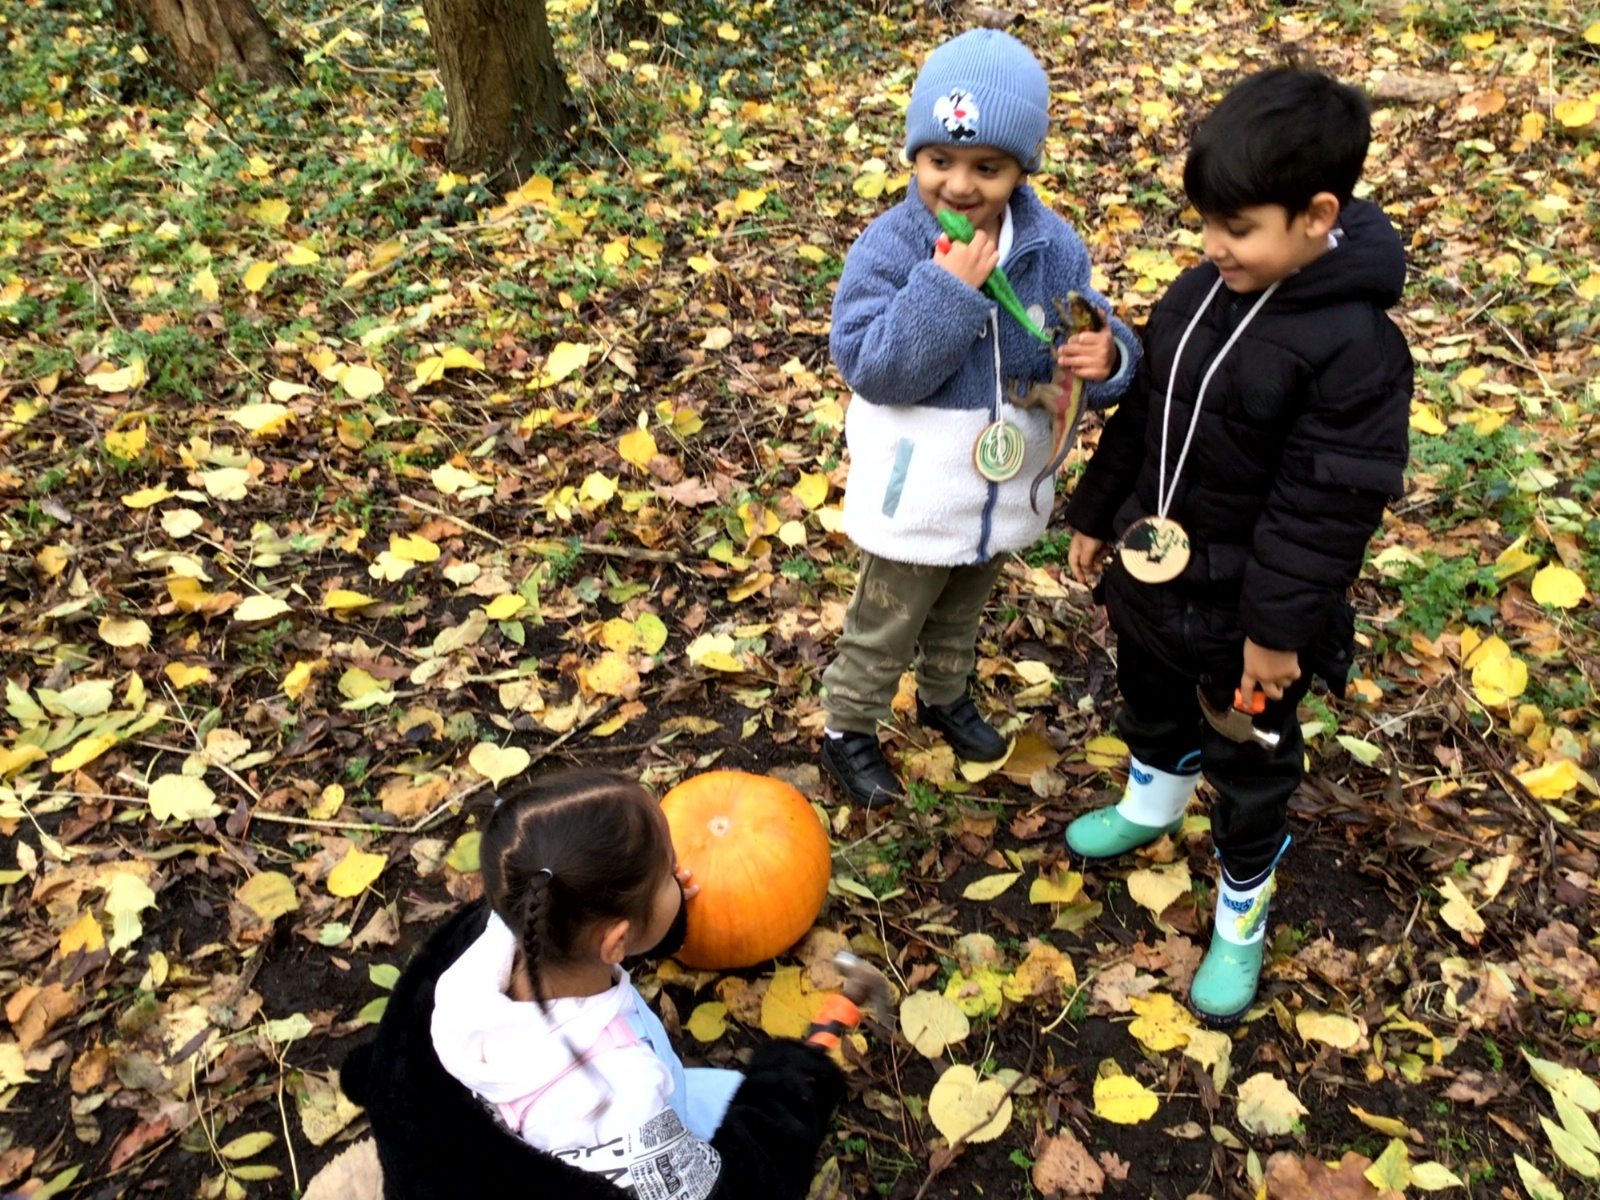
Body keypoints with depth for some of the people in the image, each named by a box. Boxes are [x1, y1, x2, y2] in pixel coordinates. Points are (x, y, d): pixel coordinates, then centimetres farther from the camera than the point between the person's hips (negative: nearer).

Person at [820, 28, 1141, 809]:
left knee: (962, 613, 29)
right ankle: (847, 731, 38)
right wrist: (947, 291, -36)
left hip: (1003, 487, 5)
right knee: (884, 628, 15)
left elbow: (1088, 336, -3)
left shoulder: (1052, 248, -10)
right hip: (916, 496, -4)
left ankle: (945, 696, 56)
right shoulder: (889, 248, -22)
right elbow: (869, 367, -29)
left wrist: (1107, 359, -28)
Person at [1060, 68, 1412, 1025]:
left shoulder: (1352, 348, -26)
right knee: (1152, 703, 30)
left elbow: (1330, 507, -23)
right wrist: (1097, 516, 13)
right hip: (1152, 571, 7)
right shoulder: (1199, 295, -5)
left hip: (1241, 606, -6)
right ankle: (1153, 804, 60)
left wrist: (1280, 625, -19)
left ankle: (1242, 916, 37)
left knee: (1249, 764, 14)